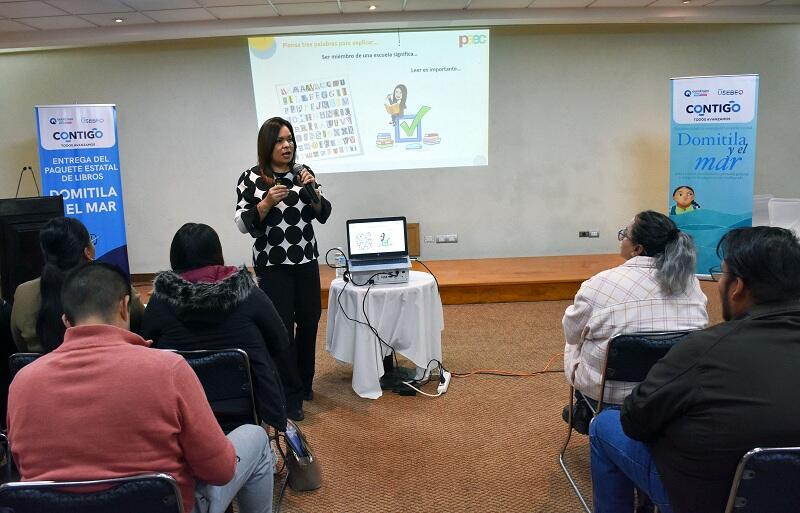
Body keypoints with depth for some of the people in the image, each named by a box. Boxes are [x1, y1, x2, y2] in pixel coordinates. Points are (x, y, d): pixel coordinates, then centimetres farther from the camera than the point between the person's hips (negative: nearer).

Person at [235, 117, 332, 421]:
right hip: (272, 266, -4)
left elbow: (323, 215, 4)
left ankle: (304, 384, 32)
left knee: (309, 322, 11)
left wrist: (312, 190, -13)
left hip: (306, 261, 4)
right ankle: (288, 397, 11)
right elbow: (243, 224, -9)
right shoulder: (251, 179, -5)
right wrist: (266, 202, -23)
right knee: (282, 328, -3)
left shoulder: (303, 173, 5)